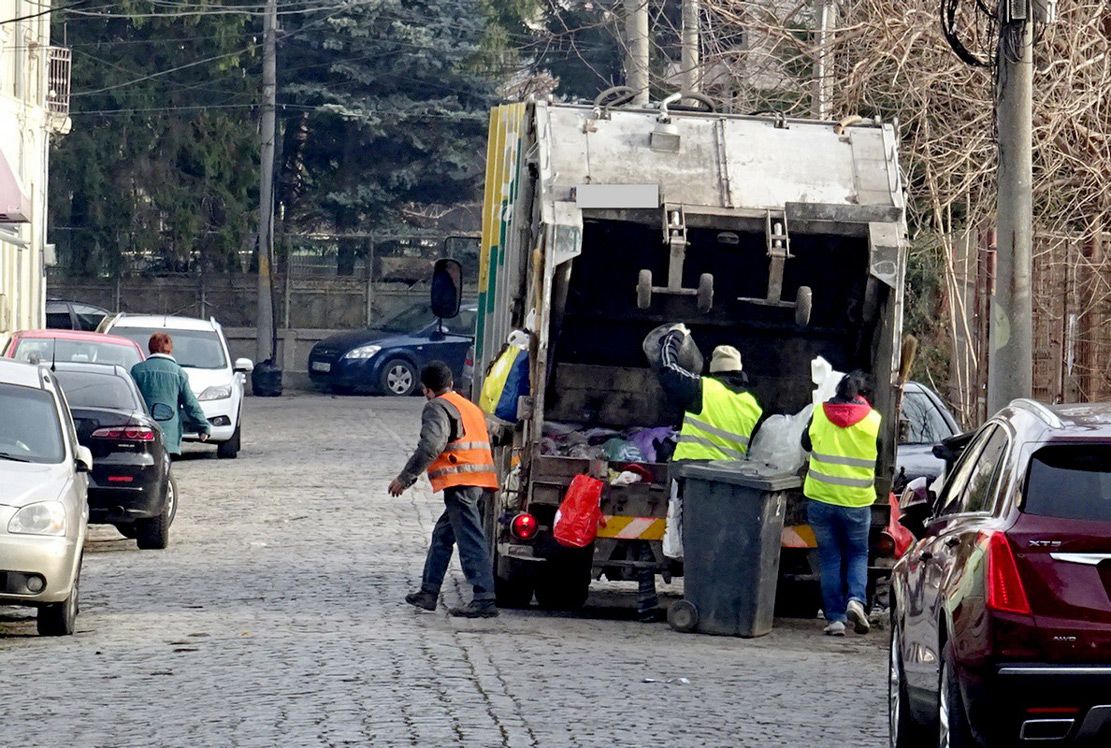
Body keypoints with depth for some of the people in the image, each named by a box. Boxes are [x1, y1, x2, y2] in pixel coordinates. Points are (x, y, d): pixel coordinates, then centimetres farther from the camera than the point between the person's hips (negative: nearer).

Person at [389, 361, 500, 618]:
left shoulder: (437, 407, -4)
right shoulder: (469, 407, 25)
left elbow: (431, 446, -18)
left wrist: (405, 478, -14)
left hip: (460, 484, -9)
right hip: (479, 481, 9)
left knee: (470, 540, -12)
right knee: (442, 534, 19)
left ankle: (484, 599, -18)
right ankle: (428, 592, 24)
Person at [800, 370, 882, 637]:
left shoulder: (819, 414, -1)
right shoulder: (874, 420, -5)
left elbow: (806, 443, 14)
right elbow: (882, 457, 5)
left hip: (821, 498, 1)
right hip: (857, 501, -1)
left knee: (830, 558, 9)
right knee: (858, 554, 16)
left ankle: (835, 618, 5)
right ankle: (856, 599, -8)